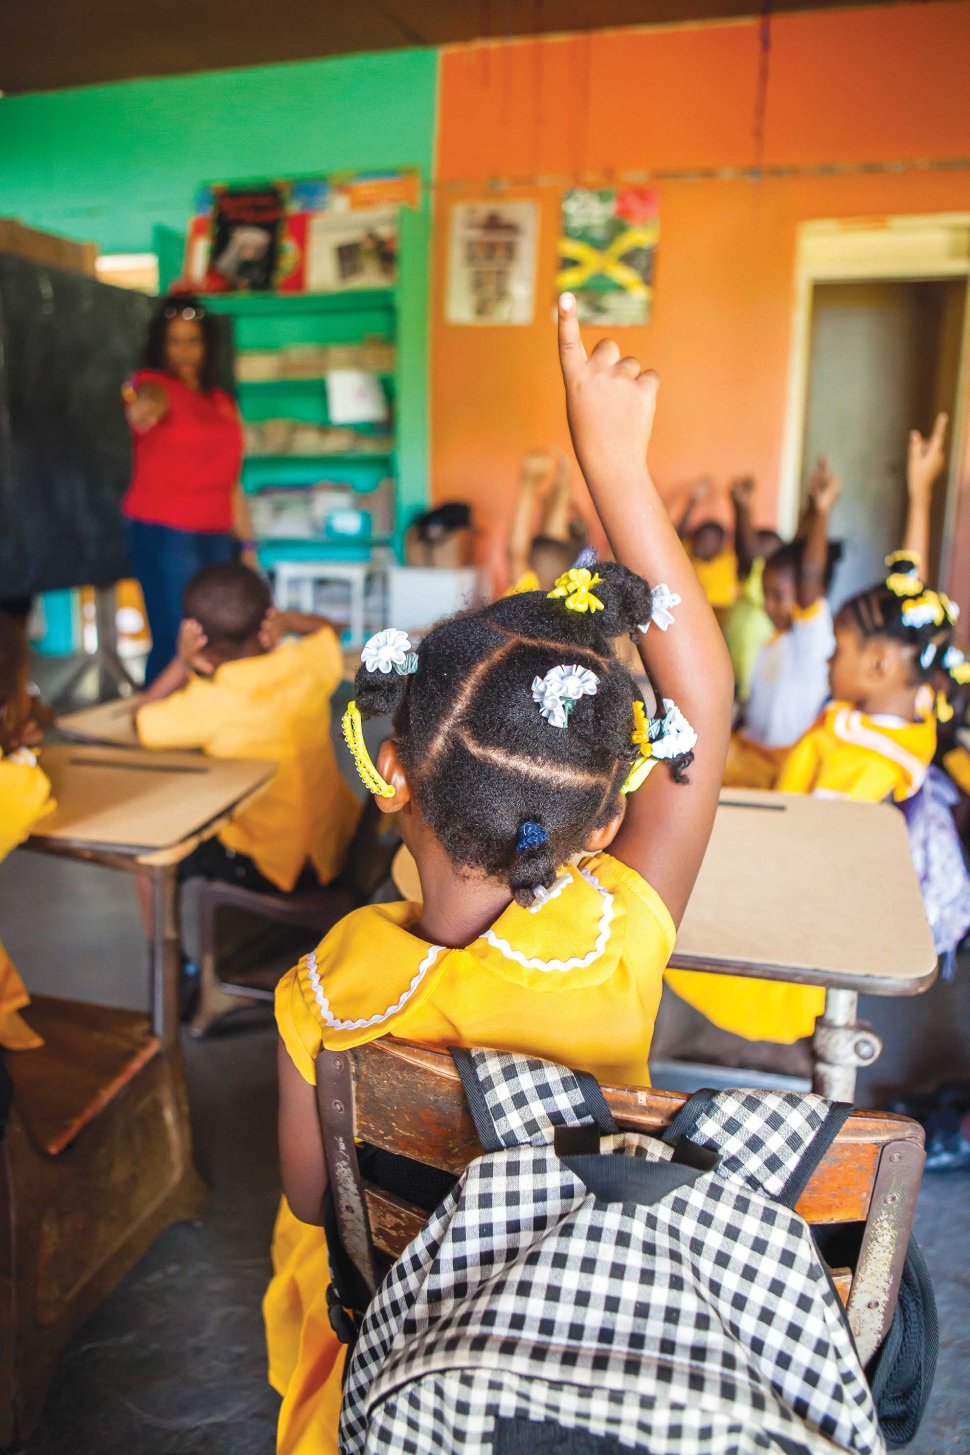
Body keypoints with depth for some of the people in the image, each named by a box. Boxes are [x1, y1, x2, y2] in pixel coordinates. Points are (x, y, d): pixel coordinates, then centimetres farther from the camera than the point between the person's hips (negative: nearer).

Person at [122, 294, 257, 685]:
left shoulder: (221, 401, 16)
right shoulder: (154, 383, -3)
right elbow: (142, 410, -30)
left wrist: (247, 544, 15)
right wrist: (142, 410, -53)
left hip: (216, 537, 6)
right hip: (162, 534, -6)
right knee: (177, 641, -12)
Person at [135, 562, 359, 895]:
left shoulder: (210, 703, -23)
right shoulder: (308, 666, -11)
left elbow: (141, 722, -6)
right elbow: (325, 629, 14)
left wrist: (180, 665, -11)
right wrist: (290, 621, -5)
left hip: (263, 868, -5)